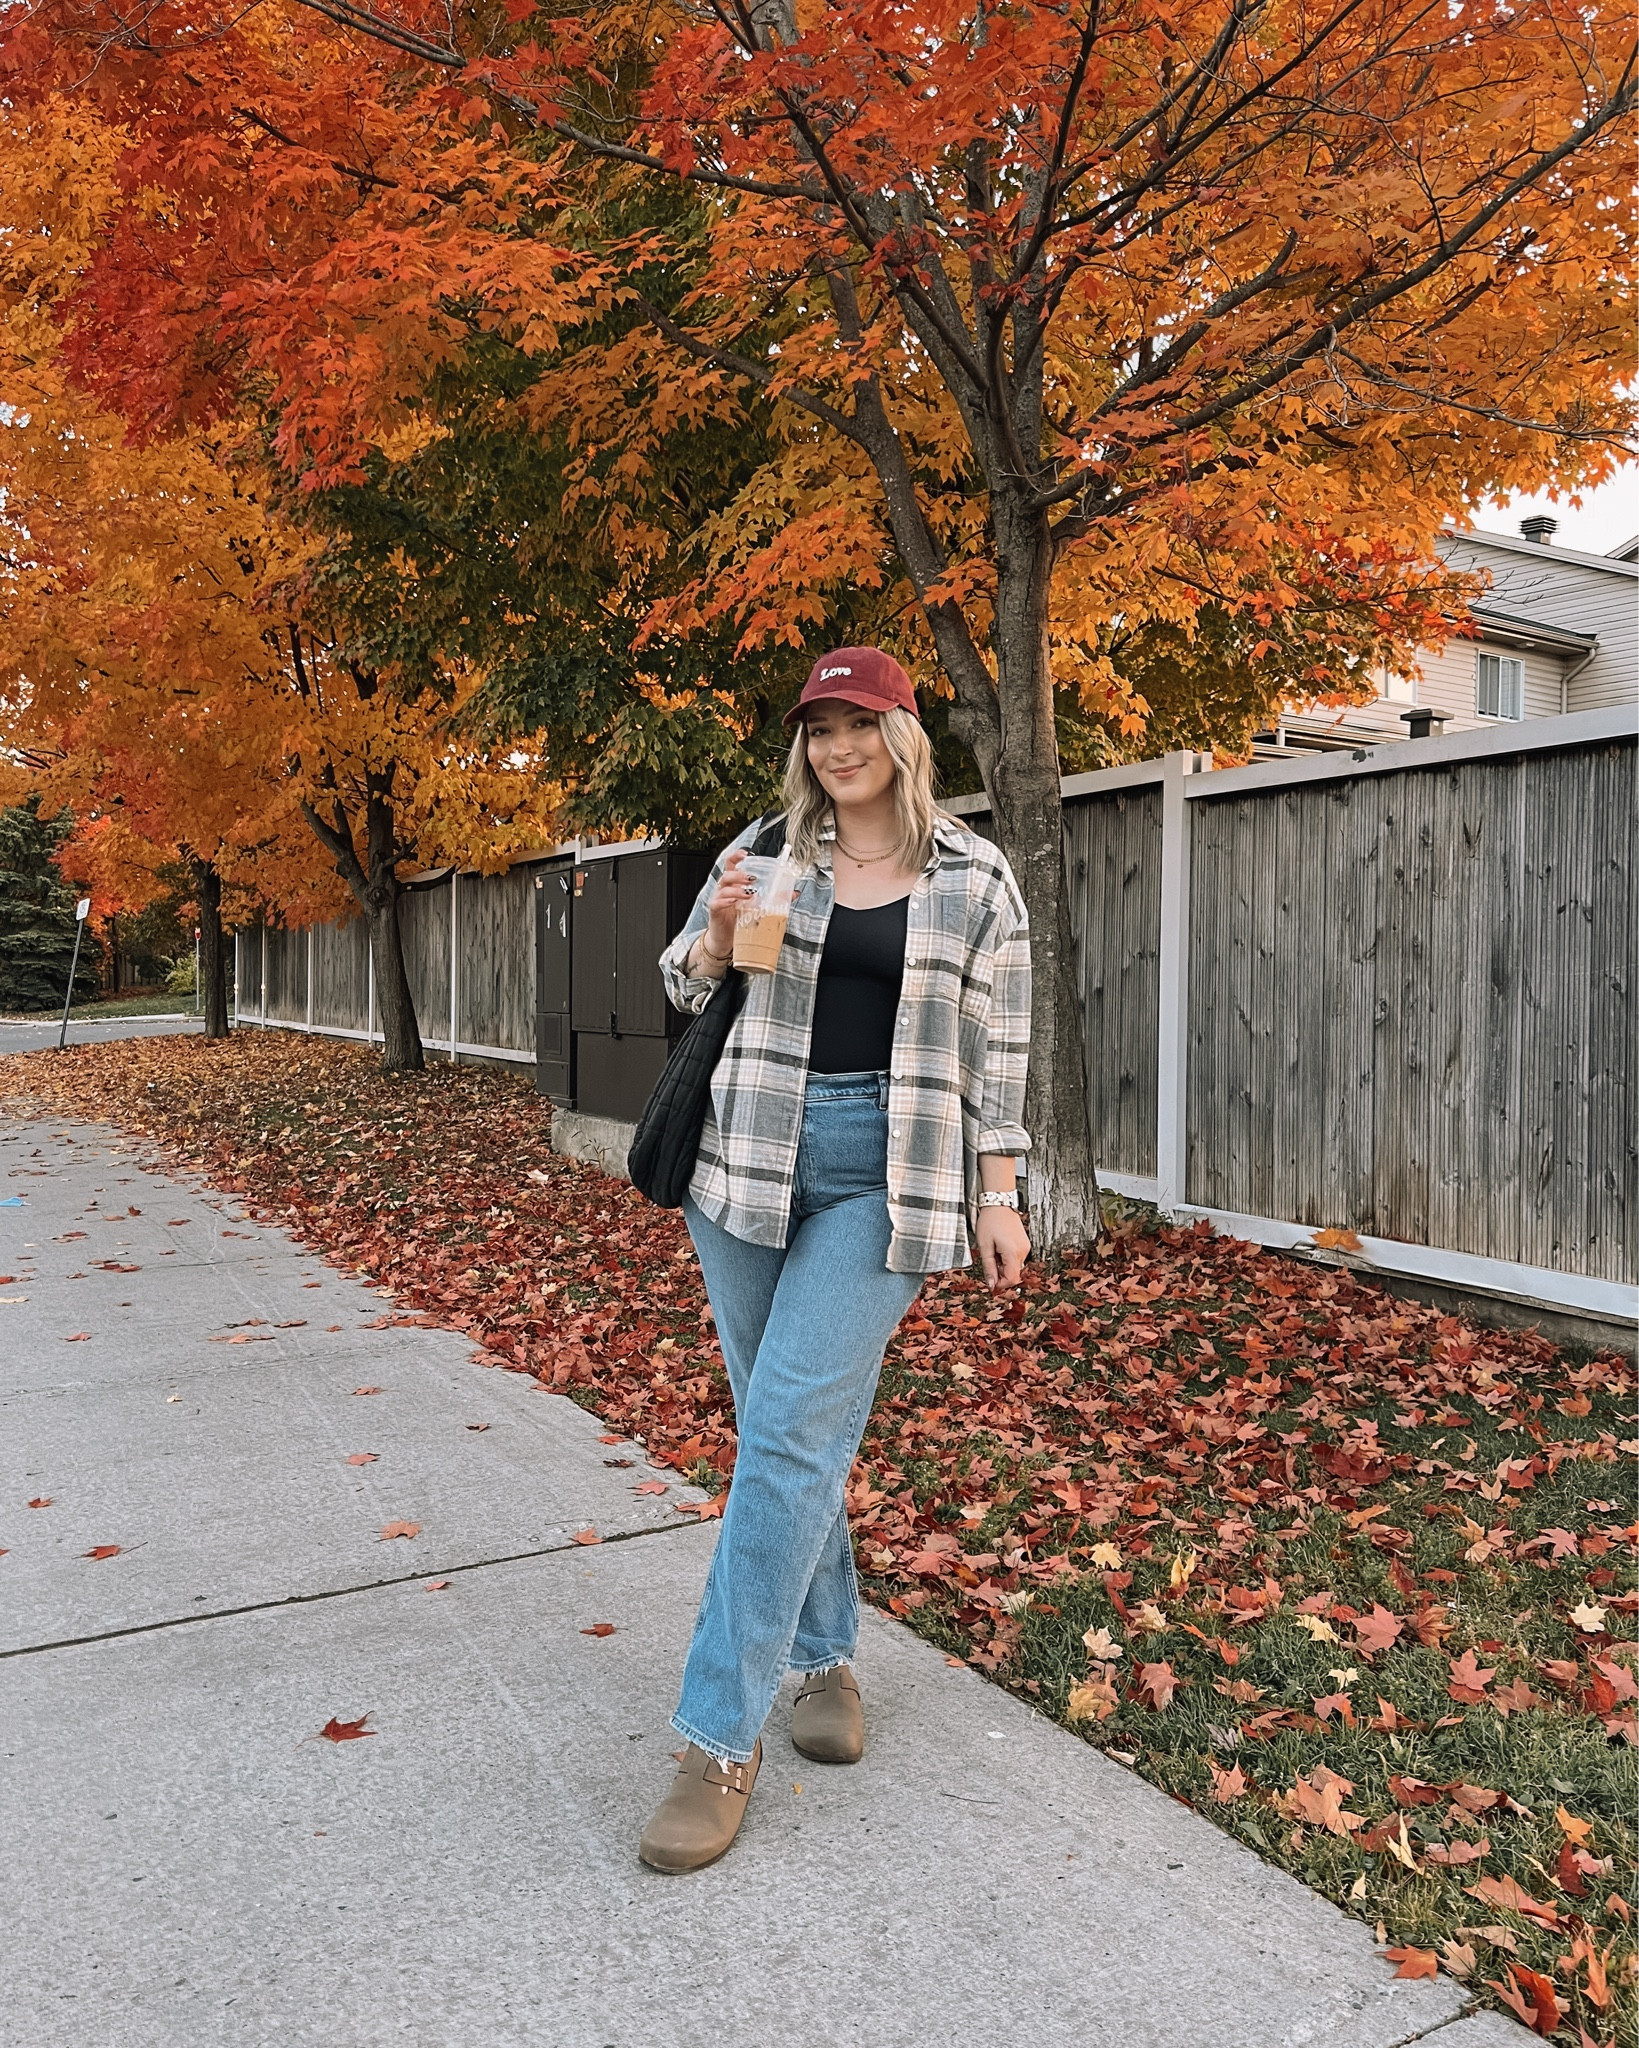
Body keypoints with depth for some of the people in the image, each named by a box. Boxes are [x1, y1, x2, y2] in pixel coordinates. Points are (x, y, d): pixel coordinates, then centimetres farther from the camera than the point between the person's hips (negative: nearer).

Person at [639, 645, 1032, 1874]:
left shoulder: (973, 878, 2)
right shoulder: (764, 851, 7)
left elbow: (996, 1049, 4)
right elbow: (686, 991, 13)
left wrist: (998, 1195, 0)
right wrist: (718, 936, -9)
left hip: (887, 1175, -3)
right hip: (755, 1159, 3)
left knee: (789, 1432, -10)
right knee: (789, 1427, 10)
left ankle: (722, 1739, -1)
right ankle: (826, 1659, 30)